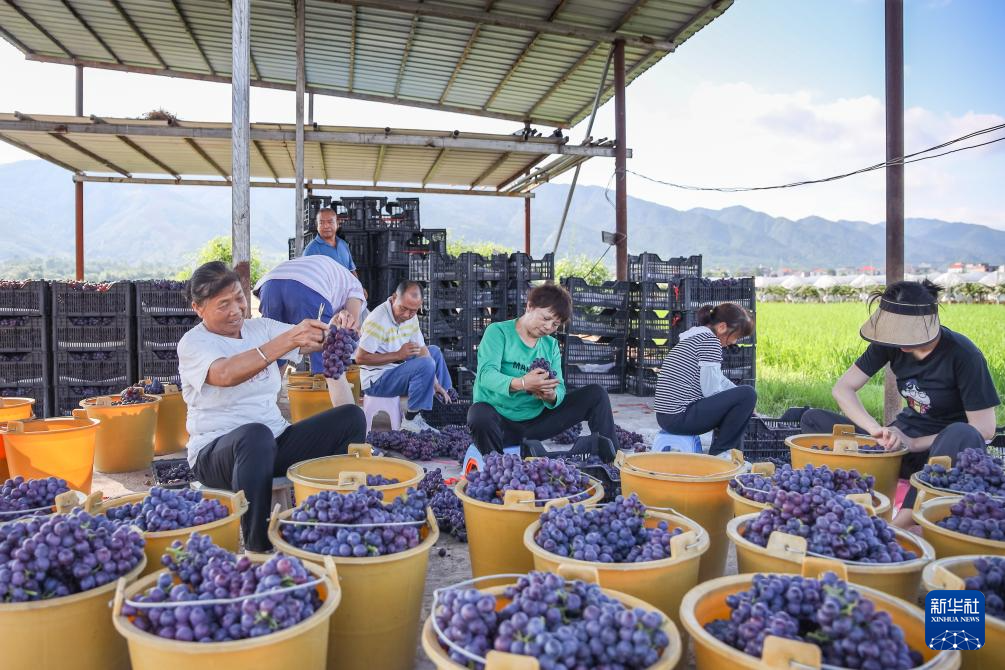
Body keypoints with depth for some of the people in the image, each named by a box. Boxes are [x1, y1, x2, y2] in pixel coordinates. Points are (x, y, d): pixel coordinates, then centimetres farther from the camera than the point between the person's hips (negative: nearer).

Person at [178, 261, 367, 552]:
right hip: (216, 450, -6)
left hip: (276, 442, 6)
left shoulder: (261, 327, 11)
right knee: (256, 434, -40)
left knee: (351, 417, -10)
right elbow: (225, 374, -29)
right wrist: (287, 341, -39)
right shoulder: (192, 343, -6)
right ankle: (258, 546, -29)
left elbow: (310, 341, -2)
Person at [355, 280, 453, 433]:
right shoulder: (378, 320, -24)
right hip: (376, 380, -9)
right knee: (426, 365, -27)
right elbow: (360, 358, -25)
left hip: (398, 370, 9)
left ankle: (447, 402, 25)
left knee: (434, 352, 19)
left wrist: (435, 383, -6)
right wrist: (399, 355, -24)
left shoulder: (411, 317, 1)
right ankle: (411, 420, -17)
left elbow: (421, 350, 2)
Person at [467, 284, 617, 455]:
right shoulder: (498, 332, -7)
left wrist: (551, 396, -27)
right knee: (480, 416, -41)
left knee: (596, 394, -4)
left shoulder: (551, 345, 9)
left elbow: (559, 389, -1)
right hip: (499, 420, -5)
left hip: (535, 420, 5)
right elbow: (486, 374, -22)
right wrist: (521, 384, -42)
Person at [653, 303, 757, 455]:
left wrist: (743, 404, 17)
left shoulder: (696, 337, 18)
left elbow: (717, 380, 24)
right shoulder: (710, 340, -12)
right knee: (748, 394, -11)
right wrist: (745, 400, 2)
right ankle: (719, 454, -1)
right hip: (681, 417, -11)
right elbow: (711, 390, -15)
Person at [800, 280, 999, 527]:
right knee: (812, 420, -11)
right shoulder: (891, 343, -7)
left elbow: (984, 429, -17)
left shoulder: (962, 354, -18)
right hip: (905, 434, 5)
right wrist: (878, 430, -25)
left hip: (946, 447, -4)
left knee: (962, 435, -42)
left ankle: (899, 524, -37)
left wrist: (914, 443, -22)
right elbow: (842, 388, -9)